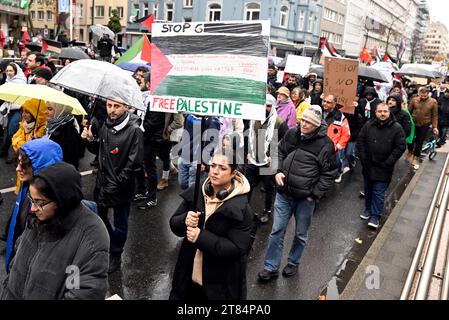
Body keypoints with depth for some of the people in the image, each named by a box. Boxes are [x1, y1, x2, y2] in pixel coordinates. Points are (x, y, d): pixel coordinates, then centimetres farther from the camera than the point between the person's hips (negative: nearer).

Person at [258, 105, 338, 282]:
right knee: (277, 231, 8)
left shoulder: (325, 144, -12)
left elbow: (329, 173, -7)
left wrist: (315, 194, -10)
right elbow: (279, 152, 14)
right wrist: (278, 170, -3)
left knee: (301, 234, 15)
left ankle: (293, 263, 38)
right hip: (284, 193, 3)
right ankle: (271, 267, 22)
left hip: (305, 197, -3)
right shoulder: (291, 134, 0)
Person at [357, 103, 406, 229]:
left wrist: (388, 163, -12)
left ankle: (375, 216, 10)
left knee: (379, 193, 0)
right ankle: (368, 209, 35)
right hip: (368, 166, 4)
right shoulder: (368, 125, -2)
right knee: (368, 190, 18)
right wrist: (363, 158, -2)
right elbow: (360, 142, 4)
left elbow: (400, 147, -9)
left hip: (383, 168, -3)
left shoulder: (396, 128, -9)